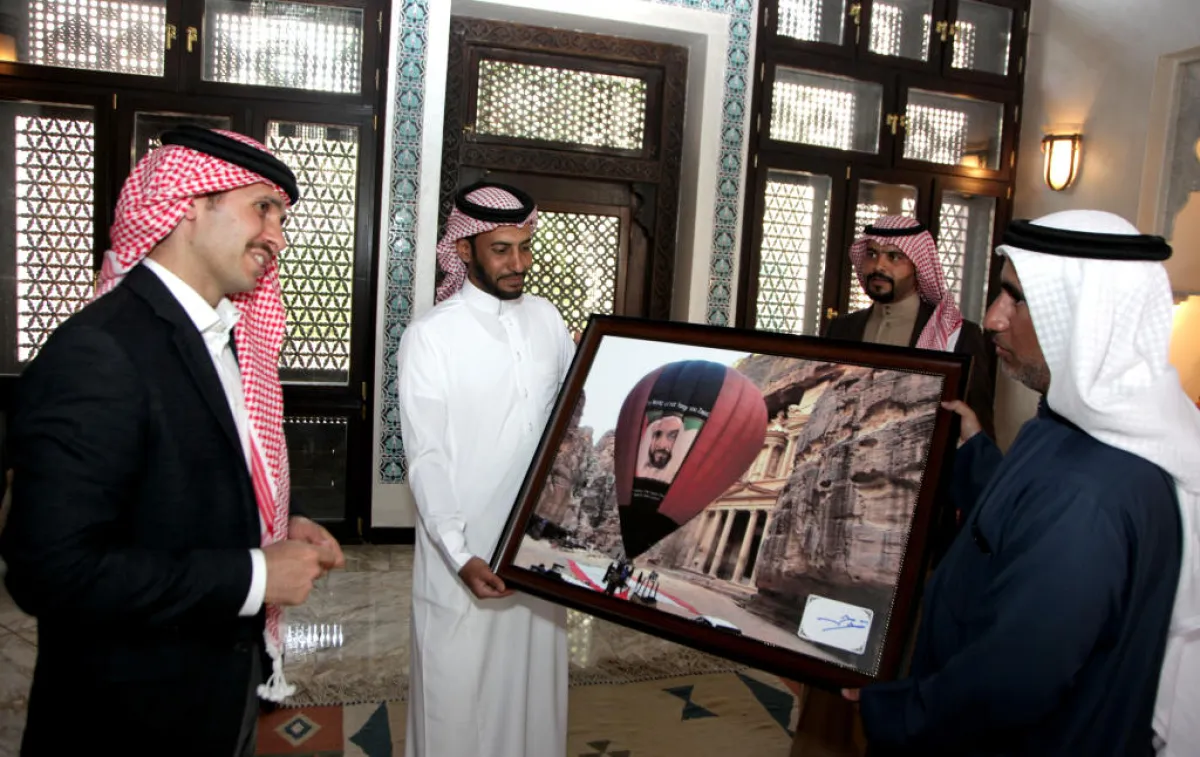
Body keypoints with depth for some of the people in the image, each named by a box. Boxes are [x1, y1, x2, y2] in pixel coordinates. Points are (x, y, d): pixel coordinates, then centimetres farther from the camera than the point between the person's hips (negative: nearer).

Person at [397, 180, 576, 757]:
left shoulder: (546, 319, 4)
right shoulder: (429, 337, -11)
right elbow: (426, 459, -14)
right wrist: (461, 555, -22)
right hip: (465, 552, -4)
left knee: (534, 682, 18)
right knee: (458, 693, 9)